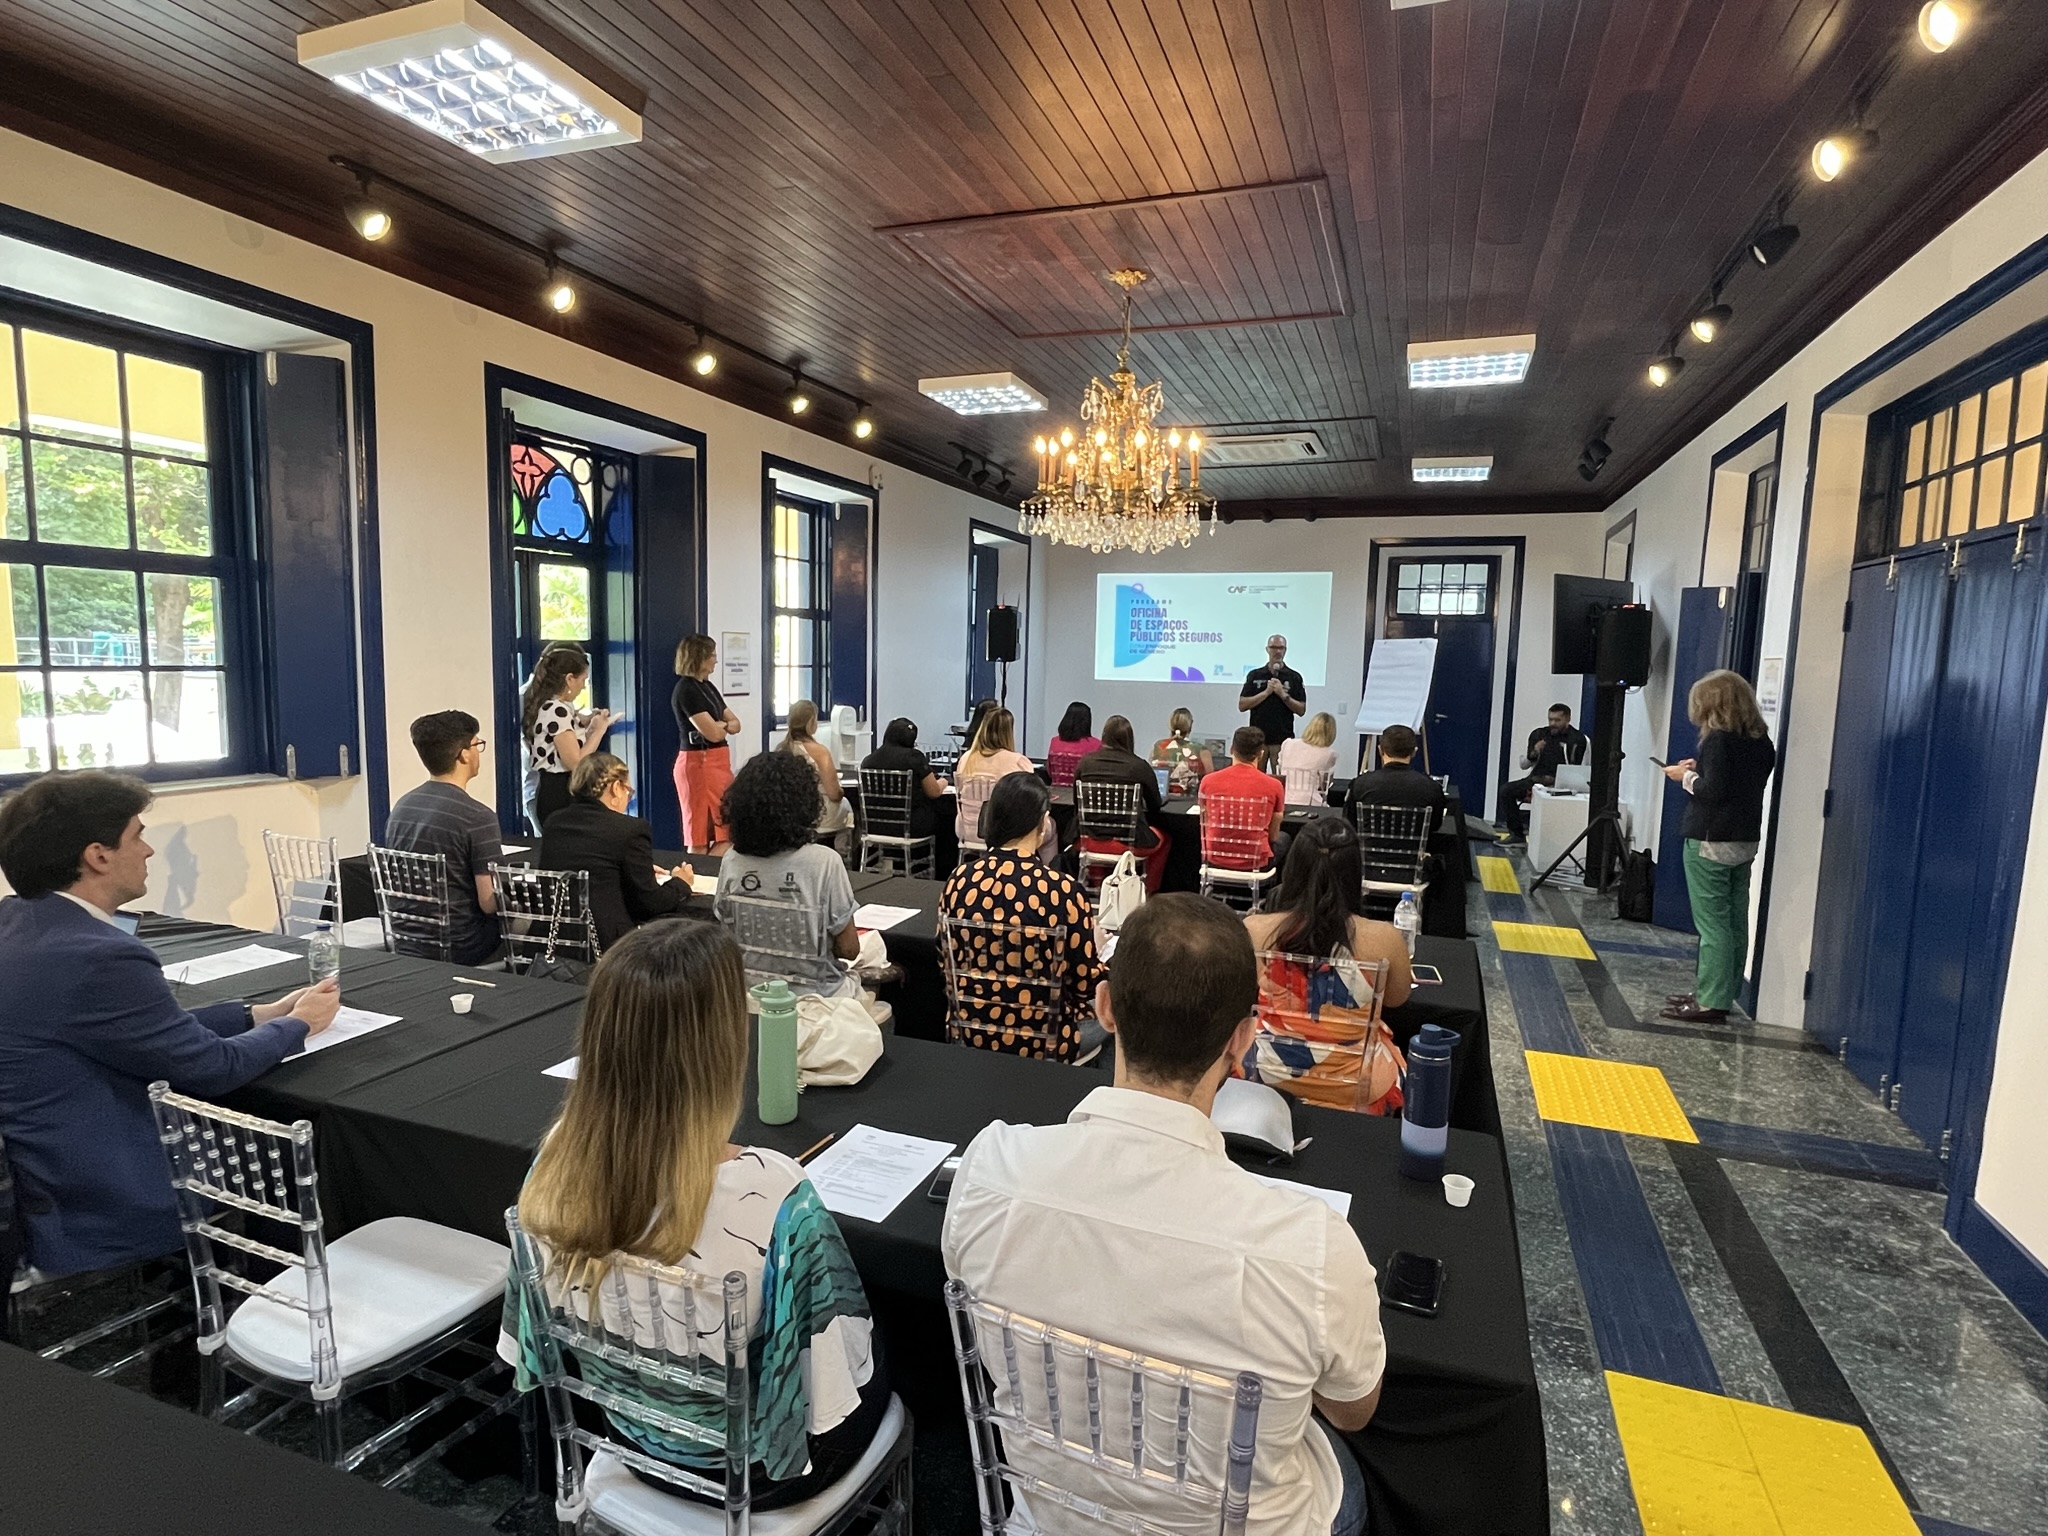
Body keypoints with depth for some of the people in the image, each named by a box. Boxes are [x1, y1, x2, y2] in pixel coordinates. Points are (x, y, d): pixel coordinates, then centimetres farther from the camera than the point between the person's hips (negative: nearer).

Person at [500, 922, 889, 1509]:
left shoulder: (556, 1159, -22)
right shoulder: (771, 1196, -39)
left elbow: (533, 1338, -3)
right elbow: (831, 1383, -23)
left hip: (635, 1440, 4)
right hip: (748, 1465, -4)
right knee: (877, 1351, 27)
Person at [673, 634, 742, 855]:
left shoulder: (707, 687, 15)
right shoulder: (686, 690, -14)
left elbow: (735, 724, 14)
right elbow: (713, 733, -18)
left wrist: (720, 725, -7)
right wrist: (724, 726, 4)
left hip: (717, 761, 9)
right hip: (699, 763, -9)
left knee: (727, 831, 11)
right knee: (701, 837, -3)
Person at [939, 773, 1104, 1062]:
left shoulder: (960, 879, -10)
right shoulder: (1064, 890, -22)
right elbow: (1085, 984, -10)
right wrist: (1095, 944, 10)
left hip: (968, 1033, 5)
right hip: (1040, 1043, -5)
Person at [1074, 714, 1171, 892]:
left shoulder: (1085, 762, -2)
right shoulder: (1140, 766, -11)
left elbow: (1077, 802, 10)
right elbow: (1155, 806, 2)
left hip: (1091, 839, 3)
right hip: (1129, 841, -3)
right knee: (1164, 838, 27)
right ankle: (1147, 891, 33)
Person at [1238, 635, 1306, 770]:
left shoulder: (1294, 677, 4)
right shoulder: (1254, 675, 6)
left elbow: (1301, 710, 1)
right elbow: (1242, 705, 0)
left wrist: (1283, 695, -13)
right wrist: (1266, 692, -10)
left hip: (1283, 739, -1)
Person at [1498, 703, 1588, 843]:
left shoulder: (1577, 739, -2)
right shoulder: (1538, 734, 9)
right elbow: (1523, 764, 13)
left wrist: (1554, 780, -16)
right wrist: (1533, 753, -8)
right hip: (1535, 779, 5)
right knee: (1506, 790, -18)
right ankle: (1516, 832, -8)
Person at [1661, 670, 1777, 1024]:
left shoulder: (1719, 738, -14)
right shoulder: (1760, 740, 10)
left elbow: (1713, 790, -19)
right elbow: (1740, 781, 14)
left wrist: (1686, 777, -3)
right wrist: (1699, 770, 10)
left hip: (1710, 842, -8)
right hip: (1745, 840, 8)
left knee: (1712, 923, -5)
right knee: (1734, 922, 11)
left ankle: (1711, 1002, -3)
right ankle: (1719, 992, 21)